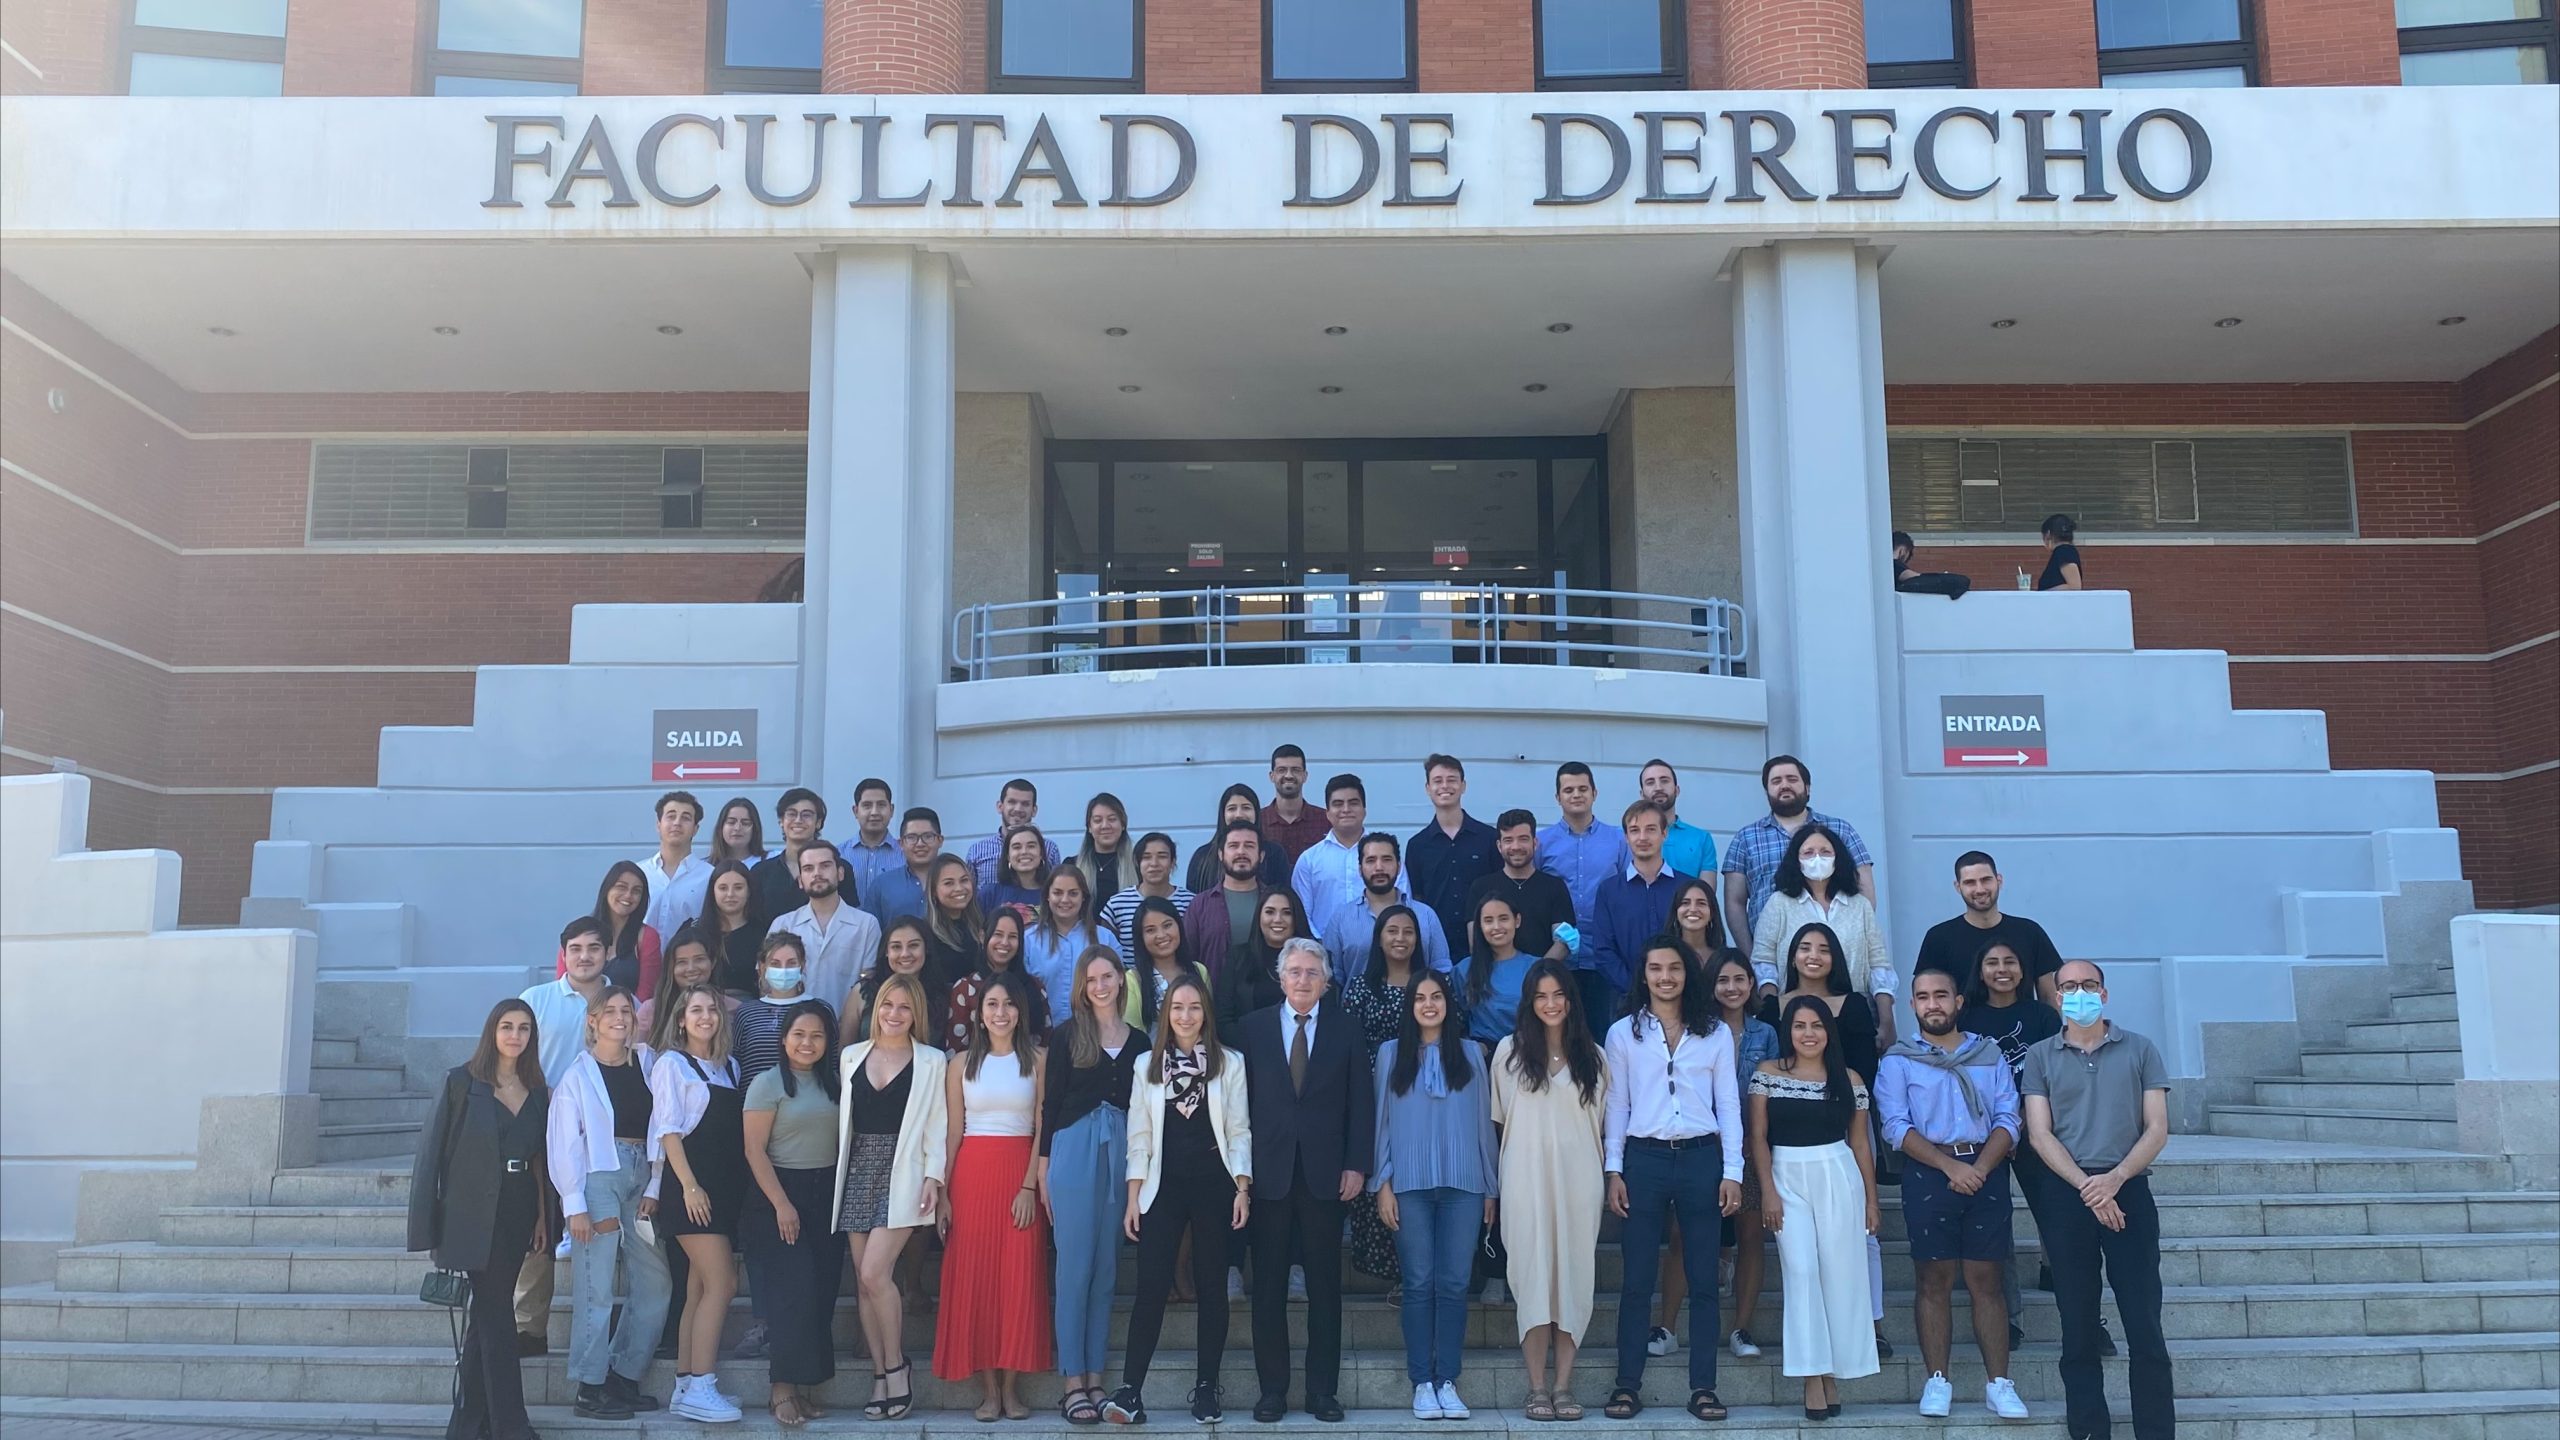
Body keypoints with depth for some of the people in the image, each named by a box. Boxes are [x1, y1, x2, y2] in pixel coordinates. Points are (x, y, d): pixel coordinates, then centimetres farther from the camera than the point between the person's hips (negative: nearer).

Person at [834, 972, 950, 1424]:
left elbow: (937, 1125, 0)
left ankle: (897, 1368, 2)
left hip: (902, 1174, -4)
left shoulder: (931, 1061, 4)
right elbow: (843, 1118, 12)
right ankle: (881, 1378, 10)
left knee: (874, 1272, -15)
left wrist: (934, 1177, -9)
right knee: (863, 1279, 2)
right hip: (858, 1170, 4)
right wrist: (836, 1174, 6)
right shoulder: (852, 1056, 13)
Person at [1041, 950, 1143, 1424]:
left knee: (1106, 1269, 7)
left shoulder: (1138, 1040, 11)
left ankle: (1095, 1376, 13)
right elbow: (1051, 1102, 1)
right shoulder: (1067, 1035, 2)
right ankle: (1072, 1381, 3)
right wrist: (1044, 1170, -3)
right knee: (1075, 1267, -2)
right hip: (1074, 1152, -3)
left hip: (1121, 1154, 3)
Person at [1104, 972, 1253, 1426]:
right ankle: (1130, 1390, -8)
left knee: (1210, 1286, 5)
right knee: (1151, 1287, -7)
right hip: (1164, 1187, 1)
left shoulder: (1230, 1063, 3)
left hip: (1213, 1185, -1)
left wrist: (1242, 1188, -6)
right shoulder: (1147, 1065, 7)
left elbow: (1239, 1131, 2)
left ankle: (1207, 1387, 14)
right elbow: (1139, 1136, 6)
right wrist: (1133, 1196, 1)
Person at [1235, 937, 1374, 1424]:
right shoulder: (1252, 1028, 5)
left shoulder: (1345, 1029, 5)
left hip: (1325, 1175, 0)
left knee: (1325, 1287, 6)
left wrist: (1356, 1164, -4)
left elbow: (1361, 1102, 3)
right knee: (1268, 1287, 5)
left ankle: (1322, 1390, 14)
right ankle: (1272, 1389, 14)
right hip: (1269, 1173, 0)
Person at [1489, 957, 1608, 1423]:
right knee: (1533, 1274, -2)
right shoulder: (1511, 1050, 5)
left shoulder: (1591, 1056, 9)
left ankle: (1563, 1384, 9)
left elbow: (1603, 1122, 12)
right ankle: (1538, 1387, 3)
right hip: (1527, 1177, -1)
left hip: (1578, 1178, 2)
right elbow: (1501, 1117, 7)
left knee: (1574, 1275, 2)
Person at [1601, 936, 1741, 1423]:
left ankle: (1703, 1387, 9)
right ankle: (1628, 1384, 7)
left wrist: (1732, 1171, 1)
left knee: (1703, 1279, 3)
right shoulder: (1623, 1033, 6)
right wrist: (1614, 1170, 0)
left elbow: (1728, 1105, 7)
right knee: (1637, 1279, 1)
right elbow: (1616, 1105, 6)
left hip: (1701, 1159, 1)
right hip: (1644, 1159, -1)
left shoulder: (1715, 1034, 7)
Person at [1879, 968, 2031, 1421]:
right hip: (1928, 1174, -1)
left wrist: (1979, 1168, -12)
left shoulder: (1989, 1055, 12)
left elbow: (2008, 1120, 3)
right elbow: (1897, 1127, -4)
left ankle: (1998, 1384, 3)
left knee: (1986, 1280, 2)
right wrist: (1951, 1166, -14)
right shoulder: (1897, 1061, 6)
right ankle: (1936, 1381, 4)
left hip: (1986, 1172, 1)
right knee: (1933, 1279, 0)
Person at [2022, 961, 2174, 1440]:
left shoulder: (2139, 1051, 6)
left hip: (2129, 1190, -1)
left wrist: (2115, 1178, -13)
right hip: (2066, 1196, 1)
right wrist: (2086, 1186, -13)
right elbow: (2040, 1135, 0)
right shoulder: (2040, 1057, 7)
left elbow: (2157, 1128, 1)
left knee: (2144, 1324, -3)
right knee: (2078, 1326, 5)